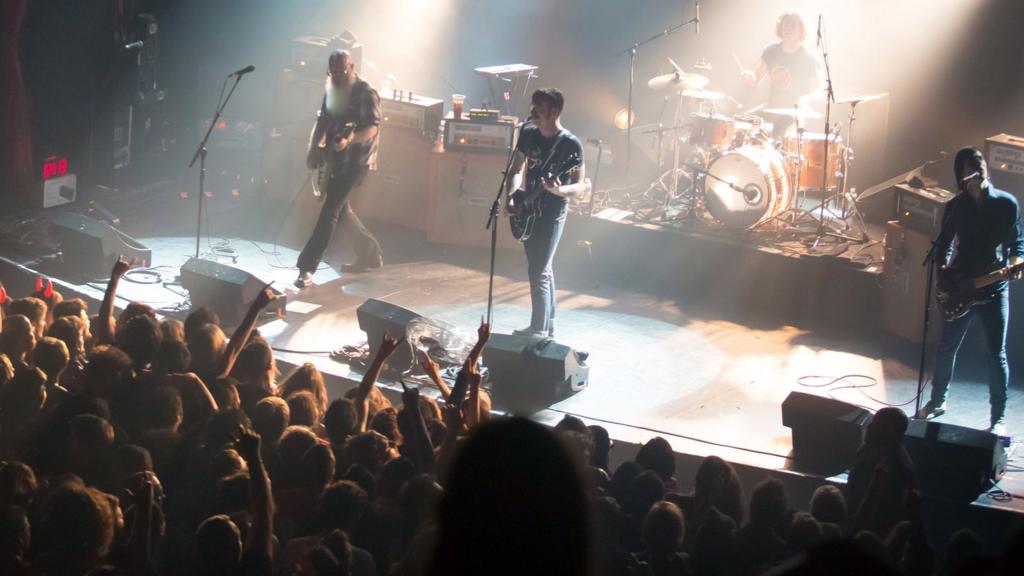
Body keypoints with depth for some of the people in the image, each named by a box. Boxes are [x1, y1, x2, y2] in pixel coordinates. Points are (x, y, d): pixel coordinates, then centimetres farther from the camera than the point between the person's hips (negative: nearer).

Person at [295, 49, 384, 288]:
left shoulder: (365, 93, -14)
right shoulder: (332, 91, 10)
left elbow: (372, 127, -20)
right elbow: (322, 121, 16)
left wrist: (349, 140, -36)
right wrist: (314, 148, 2)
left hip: (355, 161, -9)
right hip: (334, 160, 9)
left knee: (329, 213, -12)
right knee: (341, 210, 16)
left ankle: (307, 268, -12)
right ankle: (370, 255, 31)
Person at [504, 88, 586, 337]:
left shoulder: (571, 145, -18)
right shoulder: (528, 133, 0)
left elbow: (580, 187, -17)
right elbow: (517, 169, 10)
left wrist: (559, 190, -37)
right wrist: (511, 197, -6)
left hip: (552, 216, -7)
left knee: (538, 273, -6)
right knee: (543, 270, 16)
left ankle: (539, 331, 3)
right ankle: (547, 327, 27)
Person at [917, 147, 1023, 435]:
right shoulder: (955, 206, 0)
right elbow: (943, 243, 9)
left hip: (995, 289, -2)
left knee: (997, 354, -1)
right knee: (946, 347, 12)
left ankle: (998, 417, 7)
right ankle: (938, 401, 31)